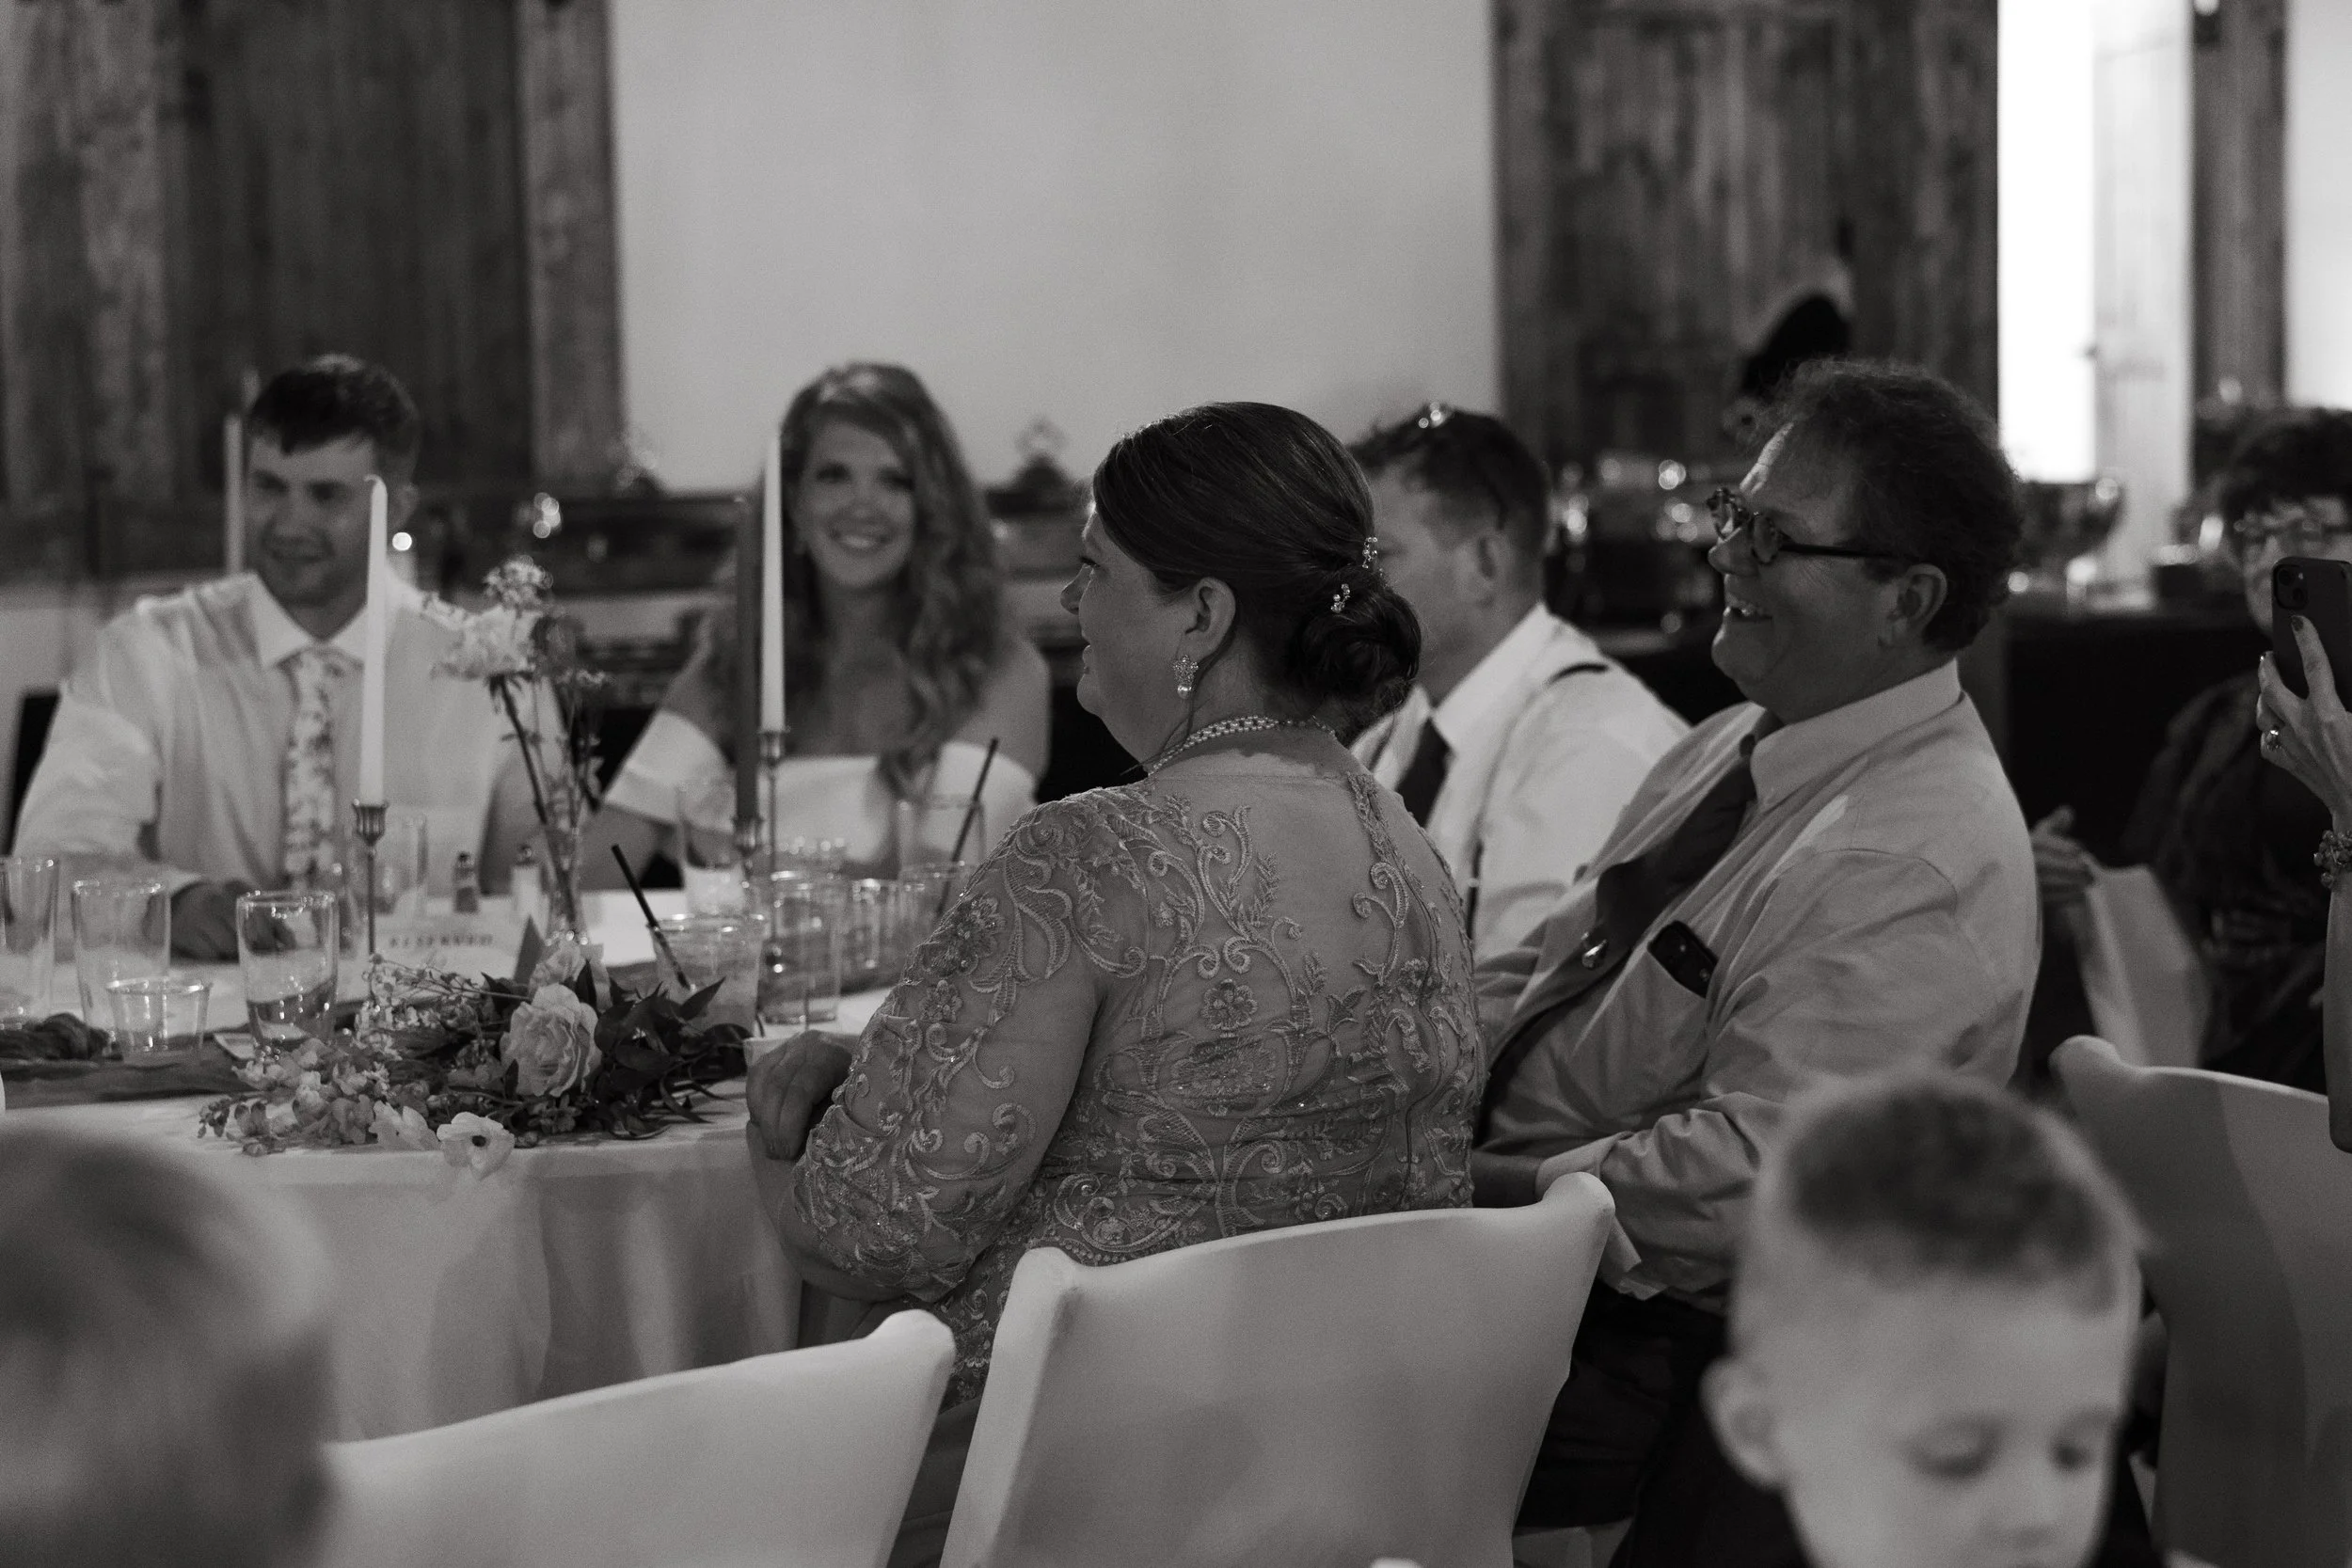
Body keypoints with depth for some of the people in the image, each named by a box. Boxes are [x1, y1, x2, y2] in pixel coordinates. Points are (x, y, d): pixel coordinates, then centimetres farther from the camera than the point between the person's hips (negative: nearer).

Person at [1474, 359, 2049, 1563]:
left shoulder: (1922, 864, -20)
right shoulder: (1734, 744, 10)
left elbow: (1740, 1179, -25)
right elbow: (1533, 976, 16)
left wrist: (1470, 1185, -20)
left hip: (1659, 1356, -9)